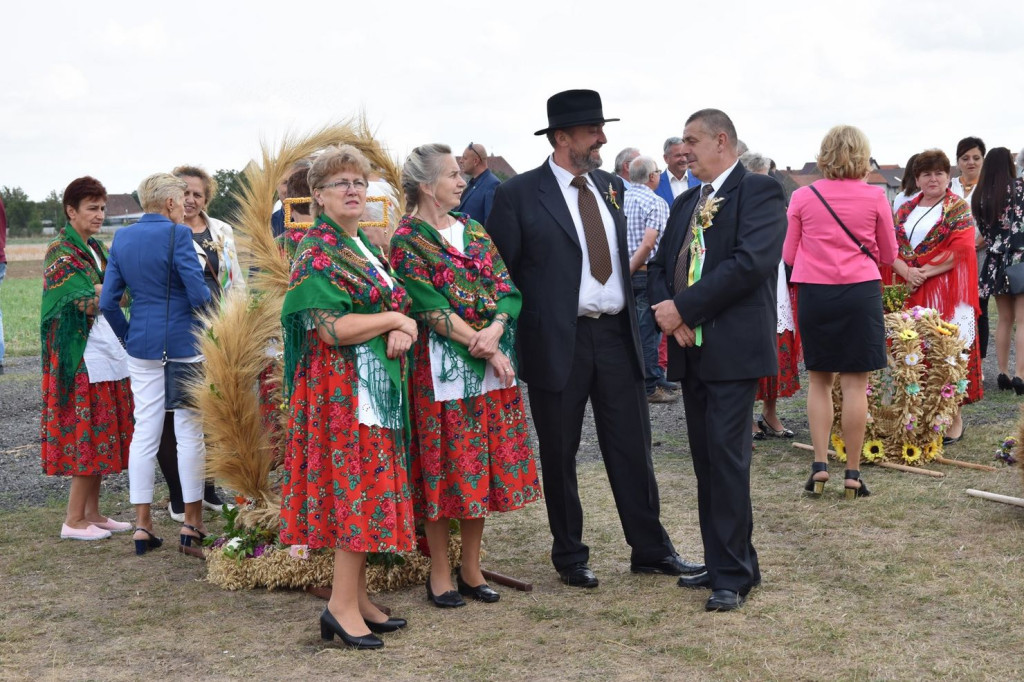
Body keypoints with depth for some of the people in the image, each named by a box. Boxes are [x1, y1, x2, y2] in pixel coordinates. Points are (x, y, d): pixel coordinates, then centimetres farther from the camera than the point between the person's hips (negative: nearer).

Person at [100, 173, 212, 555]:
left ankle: (142, 524, 10)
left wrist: (128, 338, 16)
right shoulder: (177, 234, -11)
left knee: (144, 431, 8)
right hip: (184, 344, -5)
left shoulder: (122, 238, 7)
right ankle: (192, 522, 9)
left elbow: (108, 301, 6)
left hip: (142, 345, 5)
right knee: (190, 432, 3)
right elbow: (199, 294, -16)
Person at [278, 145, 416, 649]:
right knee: (357, 490, -9)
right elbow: (332, 328, -19)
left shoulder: (365, 249, 17)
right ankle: (343, 605, -4)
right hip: (343, 385, -8)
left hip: (378, 381, 8)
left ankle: (356, 597, 15)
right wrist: (394, 319, -8)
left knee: (367, 489, 9)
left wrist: (402, 332, -5)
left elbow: (397, 304, 19)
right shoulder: (317, 252, -9)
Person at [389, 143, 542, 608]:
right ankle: (439, 574, 12)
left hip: (492, 366, 6)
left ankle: (471, 568, 20)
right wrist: (484, 348, -15)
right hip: (441, 367, -6)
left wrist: (495, 330, -14)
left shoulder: (473, 231, 13)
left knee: (483, 464, 9)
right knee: (443, 468, 0)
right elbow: (433, 310, -13)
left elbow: (508, 291, 6)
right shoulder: (407, 241, -6)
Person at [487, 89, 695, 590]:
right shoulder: (519, 195, -7)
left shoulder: (611, 187, 11)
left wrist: (633, 318, 11)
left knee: (632, 448, 9)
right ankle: (570, 558, 21)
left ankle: (650, 550, 20)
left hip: (616, 336, 5)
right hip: (558, 341, -4)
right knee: (559, 456, 7)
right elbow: (499, 272, -5)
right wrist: (513, 337, -9)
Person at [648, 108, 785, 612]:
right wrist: (667, 311, -6)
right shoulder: (685, 203, 19)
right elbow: (659, 266, 17)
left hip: (733, 348, -8)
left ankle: (734, 574, -1)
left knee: (726, 458, -8)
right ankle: (719, 562, 19)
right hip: (690, 348, 8)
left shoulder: (760, 191, -5)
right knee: (705, 460, 11)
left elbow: (752, 262, -18)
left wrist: (685, 308, -17)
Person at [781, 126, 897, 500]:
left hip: (814, 292, 1)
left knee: (819, 380, 14)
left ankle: (819, 465, 9)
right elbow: (888, 254, 8)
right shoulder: (875, 197, -3)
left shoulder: (802, 197, -2)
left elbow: (788, 255, 5)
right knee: (855, 382, 2)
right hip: (860, 293, -1)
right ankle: (852, 474, 6)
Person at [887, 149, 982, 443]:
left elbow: (961, 250, -9)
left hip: (946, 292, -4)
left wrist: (925, 271, -16)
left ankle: (954, 419, -2)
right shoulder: (905, 210, 16)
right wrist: (906, 272, -11)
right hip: (910, 293, 4)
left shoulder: (958, 209, 2)